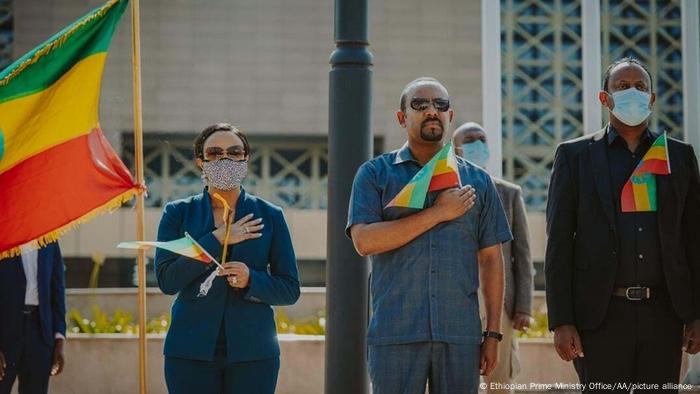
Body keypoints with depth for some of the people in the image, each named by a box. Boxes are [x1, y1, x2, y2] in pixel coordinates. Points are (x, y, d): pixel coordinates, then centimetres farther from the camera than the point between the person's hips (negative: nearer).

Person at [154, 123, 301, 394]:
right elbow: (166, 280, -6)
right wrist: (216, 240, -11)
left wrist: (251, 280, -13)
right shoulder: (178, 213, 6)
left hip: (253, 351, 0)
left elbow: (290, 290, 6)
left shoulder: (269, 216, 7)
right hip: (191, 350, 0)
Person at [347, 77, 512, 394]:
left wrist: (493, 333, 5)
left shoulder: (477, 181, 13)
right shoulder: (375, 174, 6)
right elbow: (364, 241, -9)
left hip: (461, 334, 2)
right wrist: (437, 213, -10)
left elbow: (491, 260, 12)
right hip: (395, 333, -2)